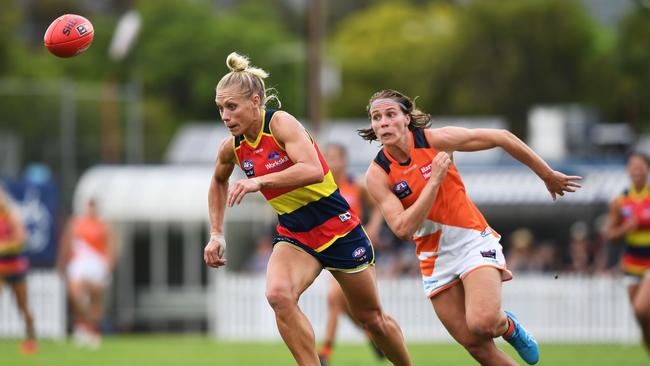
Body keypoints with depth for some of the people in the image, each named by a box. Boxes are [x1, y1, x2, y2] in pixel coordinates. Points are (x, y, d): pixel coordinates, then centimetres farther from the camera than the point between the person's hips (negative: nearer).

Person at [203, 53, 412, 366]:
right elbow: (218, 182, 21)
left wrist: (259, 181, -43)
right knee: (278, 294, -29)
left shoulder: (280, 123, -21)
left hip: (339, 231, -4)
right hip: (294, 237, 4)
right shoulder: (232, 148, -3)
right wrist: (216, 234, 13)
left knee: (372, 318, 11)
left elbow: (313, 170, -37)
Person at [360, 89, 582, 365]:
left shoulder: (436, 140, -12)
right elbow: (403, 229, -20)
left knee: (482, 323, -26)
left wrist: (548, 175, 5)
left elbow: (501, 138, -2)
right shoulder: (377, 175, -10)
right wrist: (434, 180, -25)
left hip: (473, 241, -2)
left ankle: (508, 326, 9)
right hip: (434, 258, 2)